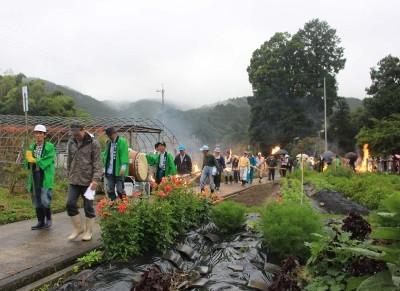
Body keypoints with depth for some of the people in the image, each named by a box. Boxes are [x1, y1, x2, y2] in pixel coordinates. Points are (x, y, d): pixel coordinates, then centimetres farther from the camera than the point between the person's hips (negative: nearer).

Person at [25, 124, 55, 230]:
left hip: (46, 176, -6)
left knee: (45, 199, -10)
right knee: (36, 200, 9)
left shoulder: (50, 147, -5)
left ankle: (48, 219, 12)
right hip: (35, 176, 6)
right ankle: (41, 222, 20)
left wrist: (35, 161, -13)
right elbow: (29, 161, 9)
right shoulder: (31, 147, 13)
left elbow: (47, 160, -15)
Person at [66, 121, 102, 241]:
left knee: (88, 207, 4)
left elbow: (97, 163, -11)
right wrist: (69, 175, 16)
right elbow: (69, 161, 16)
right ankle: (78, 228, 20)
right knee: (70, 204, 0)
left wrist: (96, 179, -18)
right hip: (74, 181, 5)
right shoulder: (71, 142, 7)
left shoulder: (93, 143, -8)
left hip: (88, 181, -4)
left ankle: (88, 231, 21)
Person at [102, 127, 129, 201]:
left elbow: (124, 155, -15)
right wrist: (104, 166, 12)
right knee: (110, 190, 11)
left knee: (120, 190, -1)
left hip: (118, 171, -7)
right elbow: (106, 154, 20)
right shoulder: (108, 142, 15)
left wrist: (123, 166, -23)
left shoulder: (122, 141, -8)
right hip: (109, 171, 7)